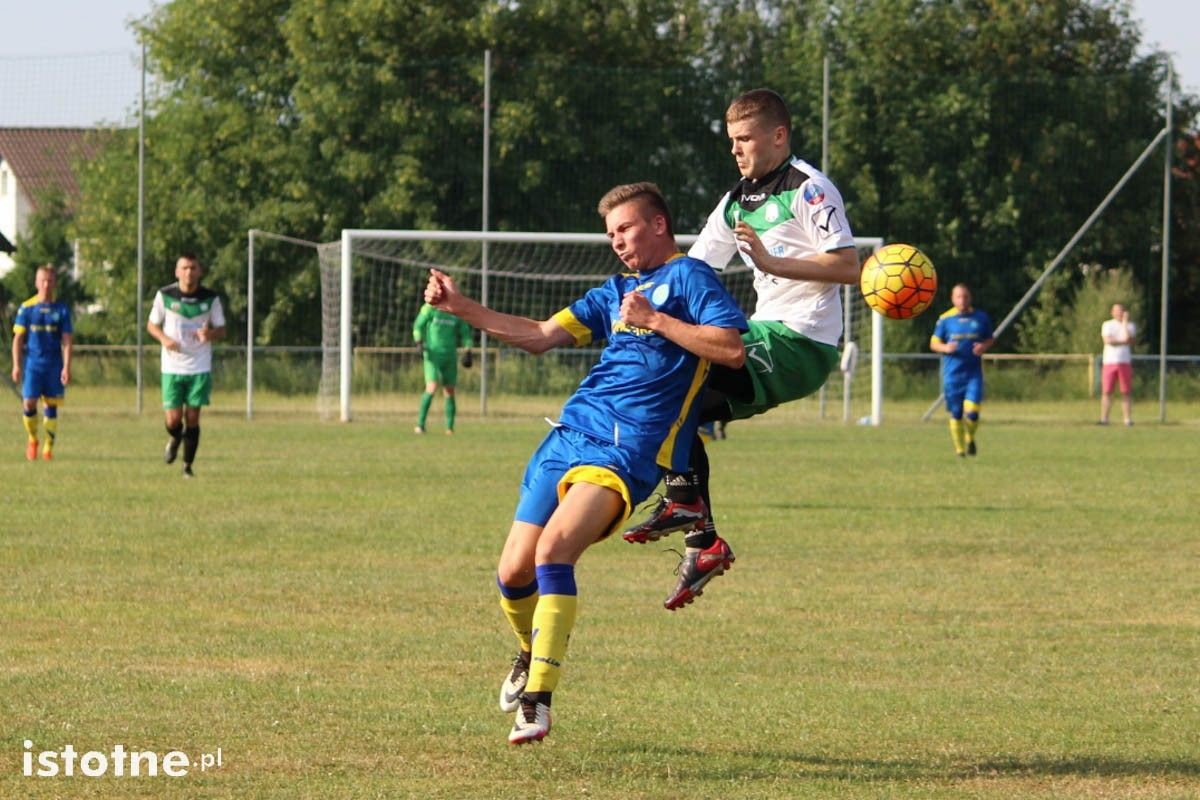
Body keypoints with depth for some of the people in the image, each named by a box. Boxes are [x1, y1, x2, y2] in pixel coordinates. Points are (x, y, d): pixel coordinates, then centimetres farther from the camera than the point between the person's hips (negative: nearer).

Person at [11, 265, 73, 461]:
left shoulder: (61, 310, 3)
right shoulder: (27, 308, 2)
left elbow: (66, 340, 2)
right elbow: (18, 338, 3)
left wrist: (66, 367, -7)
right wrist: (17, 365, -3)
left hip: (54, 364, 1)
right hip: (32, 362, -1)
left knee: (51, 406, 1)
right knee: (28, 403, -11)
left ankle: (49, 446, 12)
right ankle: (32, 439, 12)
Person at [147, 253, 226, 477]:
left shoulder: (210, 298, -2)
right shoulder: (165, 295, -3)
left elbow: (221, 329, 6)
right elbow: (152, 325, 6)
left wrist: (209, 334, -18)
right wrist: (164, 339, -15)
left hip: (200, 368, 0)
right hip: (172, 366, 0)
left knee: (192, 418, -1)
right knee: (173, 420, -5)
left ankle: (188, 466, 14)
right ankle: (174, 439, 32)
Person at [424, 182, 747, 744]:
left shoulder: (688, 278, 2)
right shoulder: (617, 292, 25)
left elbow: (732, 350, -12)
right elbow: (540, 336, 24)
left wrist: (655, 320, -12)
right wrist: (459, 307, 17)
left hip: (628, 450, -8)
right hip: (569, 437, 8)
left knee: (552, 550, -27)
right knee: (514, 573, 3)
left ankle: (538, 699, -26)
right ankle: (533, 652, 34)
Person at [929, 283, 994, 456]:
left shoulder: (981, 317, 5)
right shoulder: (945, 319, 2)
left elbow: (990, 339, 16)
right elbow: (934, 343, 7)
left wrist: (984, 347, -7)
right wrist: (945, 348, -15)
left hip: (974, 372, 0)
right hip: (952, 374, 0)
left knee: (972, 412, -12)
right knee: (956, 414, 3)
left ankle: (970, 438, 16)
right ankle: (959, 448, 19)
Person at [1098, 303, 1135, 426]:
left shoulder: (1130, 326, 10)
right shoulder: (1107, 325, 9)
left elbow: (1127, 338, -10)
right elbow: (1108, 340, -8)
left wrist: (1124, 322, -5)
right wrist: (1123, 342, -7)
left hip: (1124, 362, 0)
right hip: (1109, 362, 0)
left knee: (1126, 393, -2)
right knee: (1106, 392, -3)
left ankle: (1128, 419, -1)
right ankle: (1104, 418, -1)